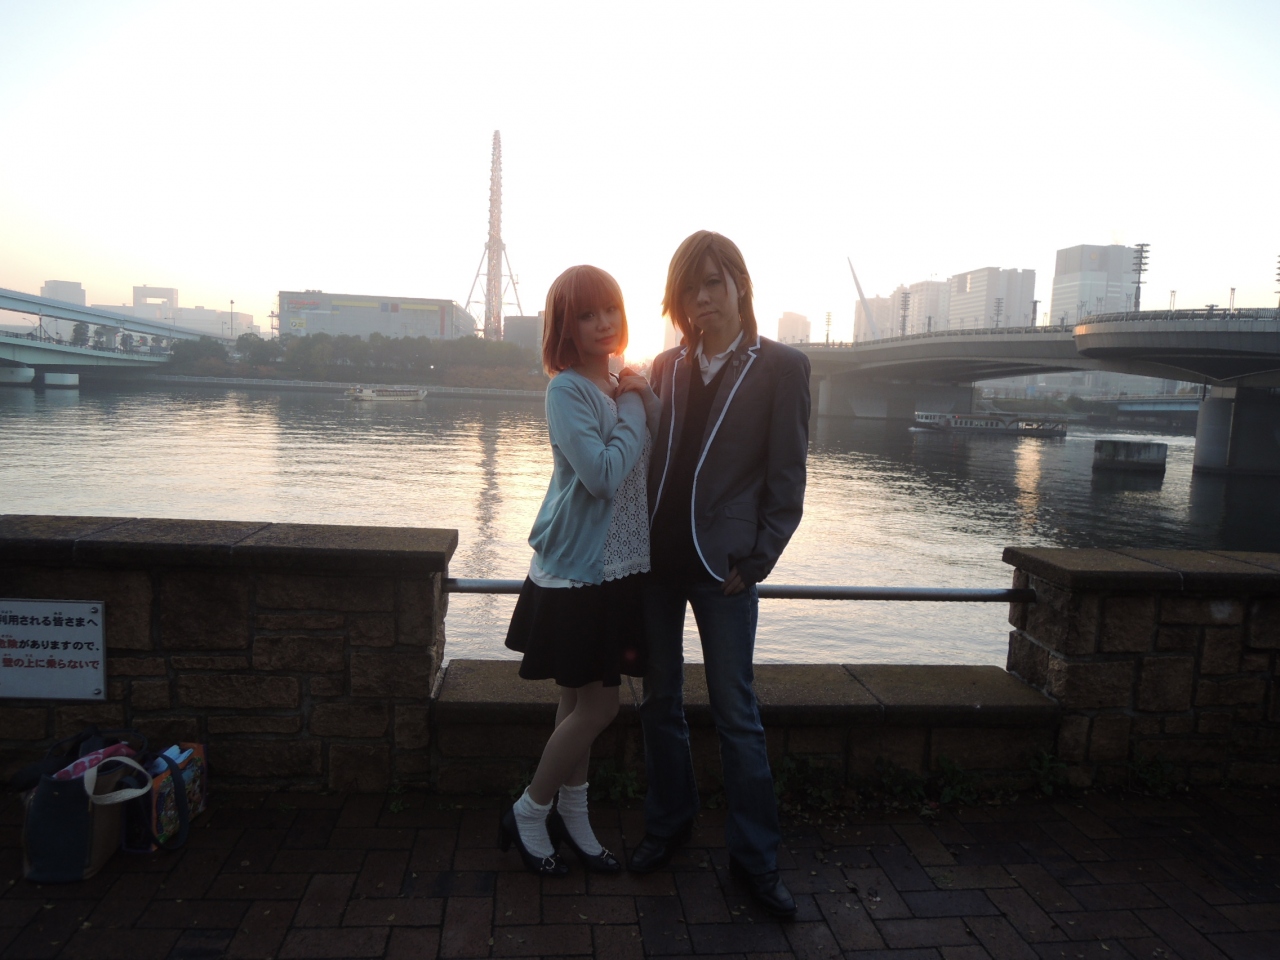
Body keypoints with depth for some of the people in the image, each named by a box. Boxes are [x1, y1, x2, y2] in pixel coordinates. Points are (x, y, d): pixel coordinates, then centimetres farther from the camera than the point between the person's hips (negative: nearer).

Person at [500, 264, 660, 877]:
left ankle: (571, 816, 32)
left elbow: (662, 460, 8)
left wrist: (645, 400, -2)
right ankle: (527, 815, 19)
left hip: (619, 567, 7)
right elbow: (603, 474, -23)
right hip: (577, 569, -7)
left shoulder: (627, 387, 9)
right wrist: (633, 411, -14)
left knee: (581, 702, 16)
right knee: (598, 705, -2)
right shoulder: (567, 391, -13)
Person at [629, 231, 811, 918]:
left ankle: (755, 855, 19)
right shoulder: (666, 366, 9)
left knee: (736, 712, 3)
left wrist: (753, 563, -8)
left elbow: (786, 479, -3)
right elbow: (647, 456, 10)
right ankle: (667, 824, 32)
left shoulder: (781, 367, -2)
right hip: (656, 556, 4)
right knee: (660, 699, 14)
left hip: (722, 564, -4)